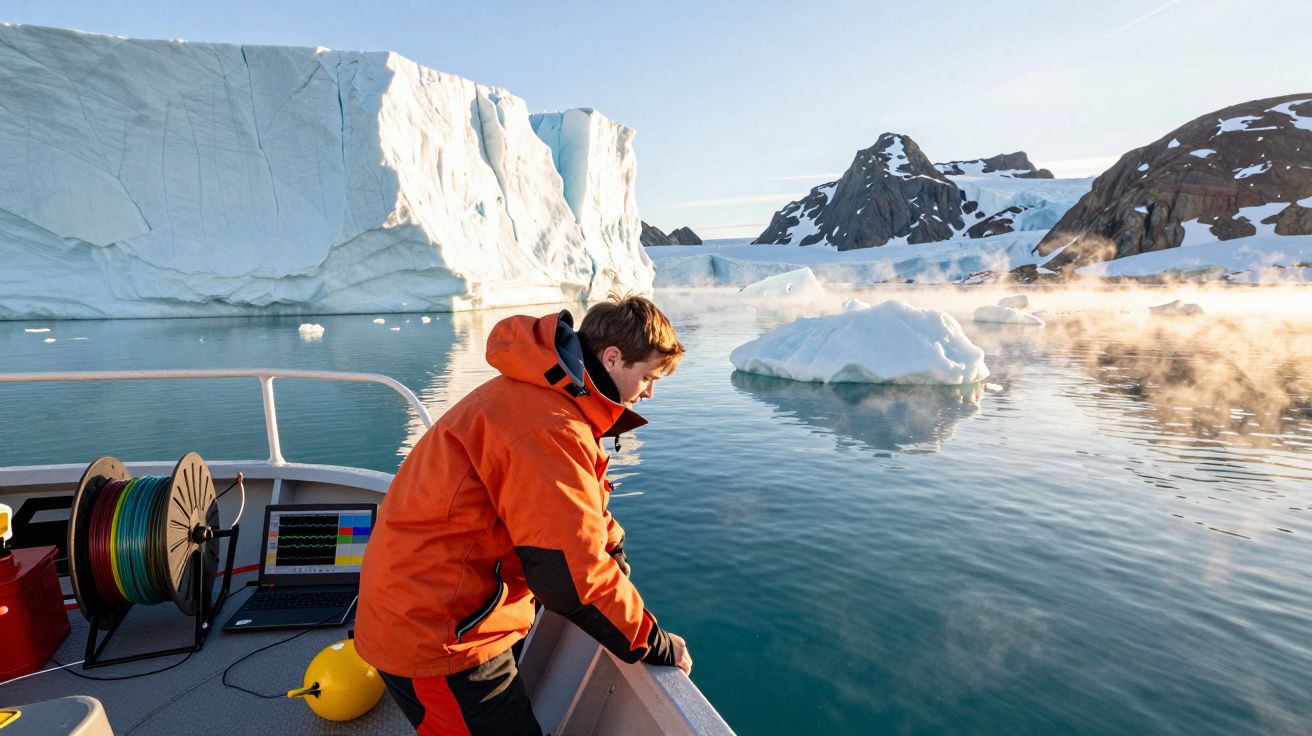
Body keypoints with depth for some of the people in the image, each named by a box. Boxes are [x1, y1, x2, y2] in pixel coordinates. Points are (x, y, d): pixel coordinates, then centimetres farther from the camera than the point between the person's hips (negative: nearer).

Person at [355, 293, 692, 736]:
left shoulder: (539, 394, 5)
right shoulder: (550, 429, -29)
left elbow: (581, 511, 17)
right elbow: (573, 578, -28)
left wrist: (615, 555, 3)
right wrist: (655, 646, -15)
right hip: (435, 634, -9)